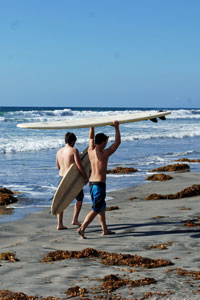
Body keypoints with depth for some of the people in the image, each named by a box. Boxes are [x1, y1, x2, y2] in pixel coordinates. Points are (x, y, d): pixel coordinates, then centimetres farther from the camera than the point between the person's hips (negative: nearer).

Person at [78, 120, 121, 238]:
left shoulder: (91, 151, 3)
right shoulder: (104, 154, -15)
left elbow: (91, 138, 23)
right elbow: (118, 142, -9)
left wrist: (92, 127, 25)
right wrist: (116, 128, -5)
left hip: (91, 183, 8)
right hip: (100, 184, -8)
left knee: (102, 207, 20)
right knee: (95, 209, -5)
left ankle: (105, 229, 27)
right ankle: (82, 228, -14)